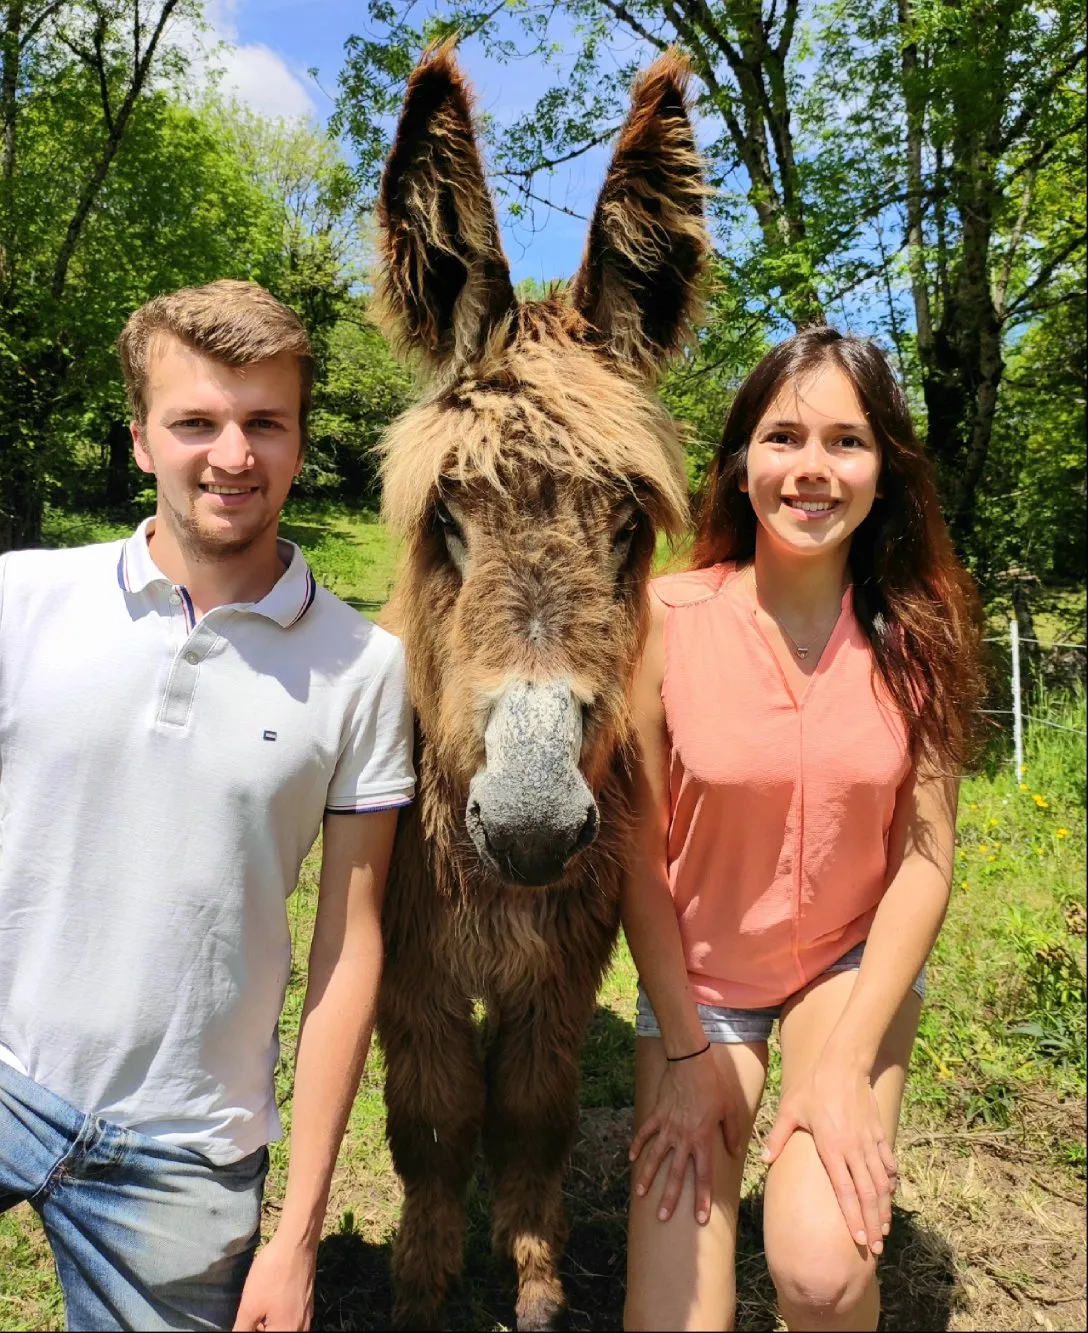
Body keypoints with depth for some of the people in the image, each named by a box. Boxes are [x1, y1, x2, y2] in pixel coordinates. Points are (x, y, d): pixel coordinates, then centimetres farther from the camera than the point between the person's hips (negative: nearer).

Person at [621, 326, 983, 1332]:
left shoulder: (919, 627, -12)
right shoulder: (668, 618, -18)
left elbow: (925, 860, -9)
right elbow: (639, 851, -11)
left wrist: (846, 1062, -14)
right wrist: (684, 1054, -8)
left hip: (860, 958, 1)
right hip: (697, 969, 0)